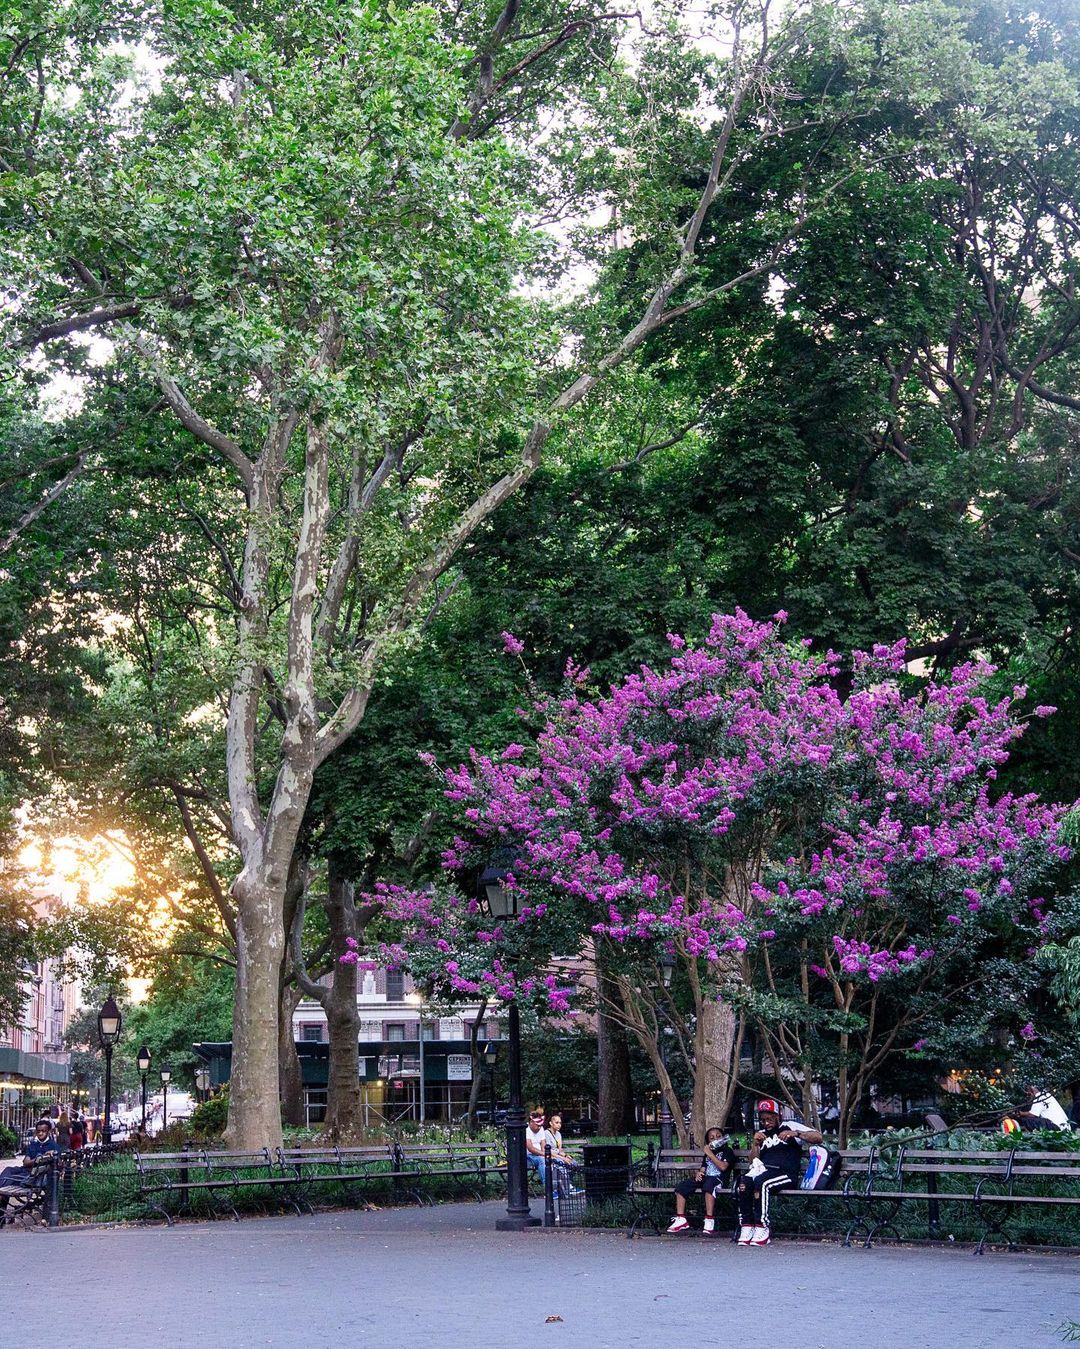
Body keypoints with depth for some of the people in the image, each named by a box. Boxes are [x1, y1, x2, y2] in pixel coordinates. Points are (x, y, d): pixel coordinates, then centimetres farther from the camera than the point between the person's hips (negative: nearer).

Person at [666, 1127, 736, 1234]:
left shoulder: (727, 1151, 6)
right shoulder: (707, 1153, 27)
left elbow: (723, 1167, -11)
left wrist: (710, 1154, -8)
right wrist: (699, 1173, -3)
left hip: (719, 1179, -7)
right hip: (705, 1178, 7)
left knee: (708, 1184, -43)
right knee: (681, 1186, -14)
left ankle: (709, 1220, -46)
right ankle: (681, 1220, -17)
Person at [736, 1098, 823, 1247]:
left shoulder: (790, 1126, 13)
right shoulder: (762, 1134, 27)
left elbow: (818, 1137, 0)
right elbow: (753, 1162, 19)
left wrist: (796, 1133, -14)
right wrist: (756, 1144, 3)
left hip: (786, 1174, -4)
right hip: (763, 1170, 4)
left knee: (761, 1183, -36)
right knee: (743, 1184, -29)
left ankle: (762, 1229, -32)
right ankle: (746, 1228, -27)